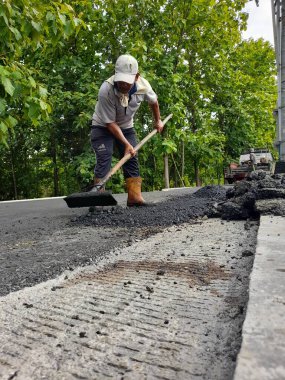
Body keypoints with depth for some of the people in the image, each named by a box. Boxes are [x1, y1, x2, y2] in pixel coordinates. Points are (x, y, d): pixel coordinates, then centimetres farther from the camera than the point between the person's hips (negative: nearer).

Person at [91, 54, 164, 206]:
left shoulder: (143, 86, -20)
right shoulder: (106, 90, -34)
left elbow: (153, 101, 5)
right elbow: (110, 123, -27)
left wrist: (158, 121, 16)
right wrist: (126, 144, -31)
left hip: (126, 127, 4)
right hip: (103, 127, -4)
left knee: (132, 160, -3)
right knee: (104, 159, -19)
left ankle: (135, 197, 0)